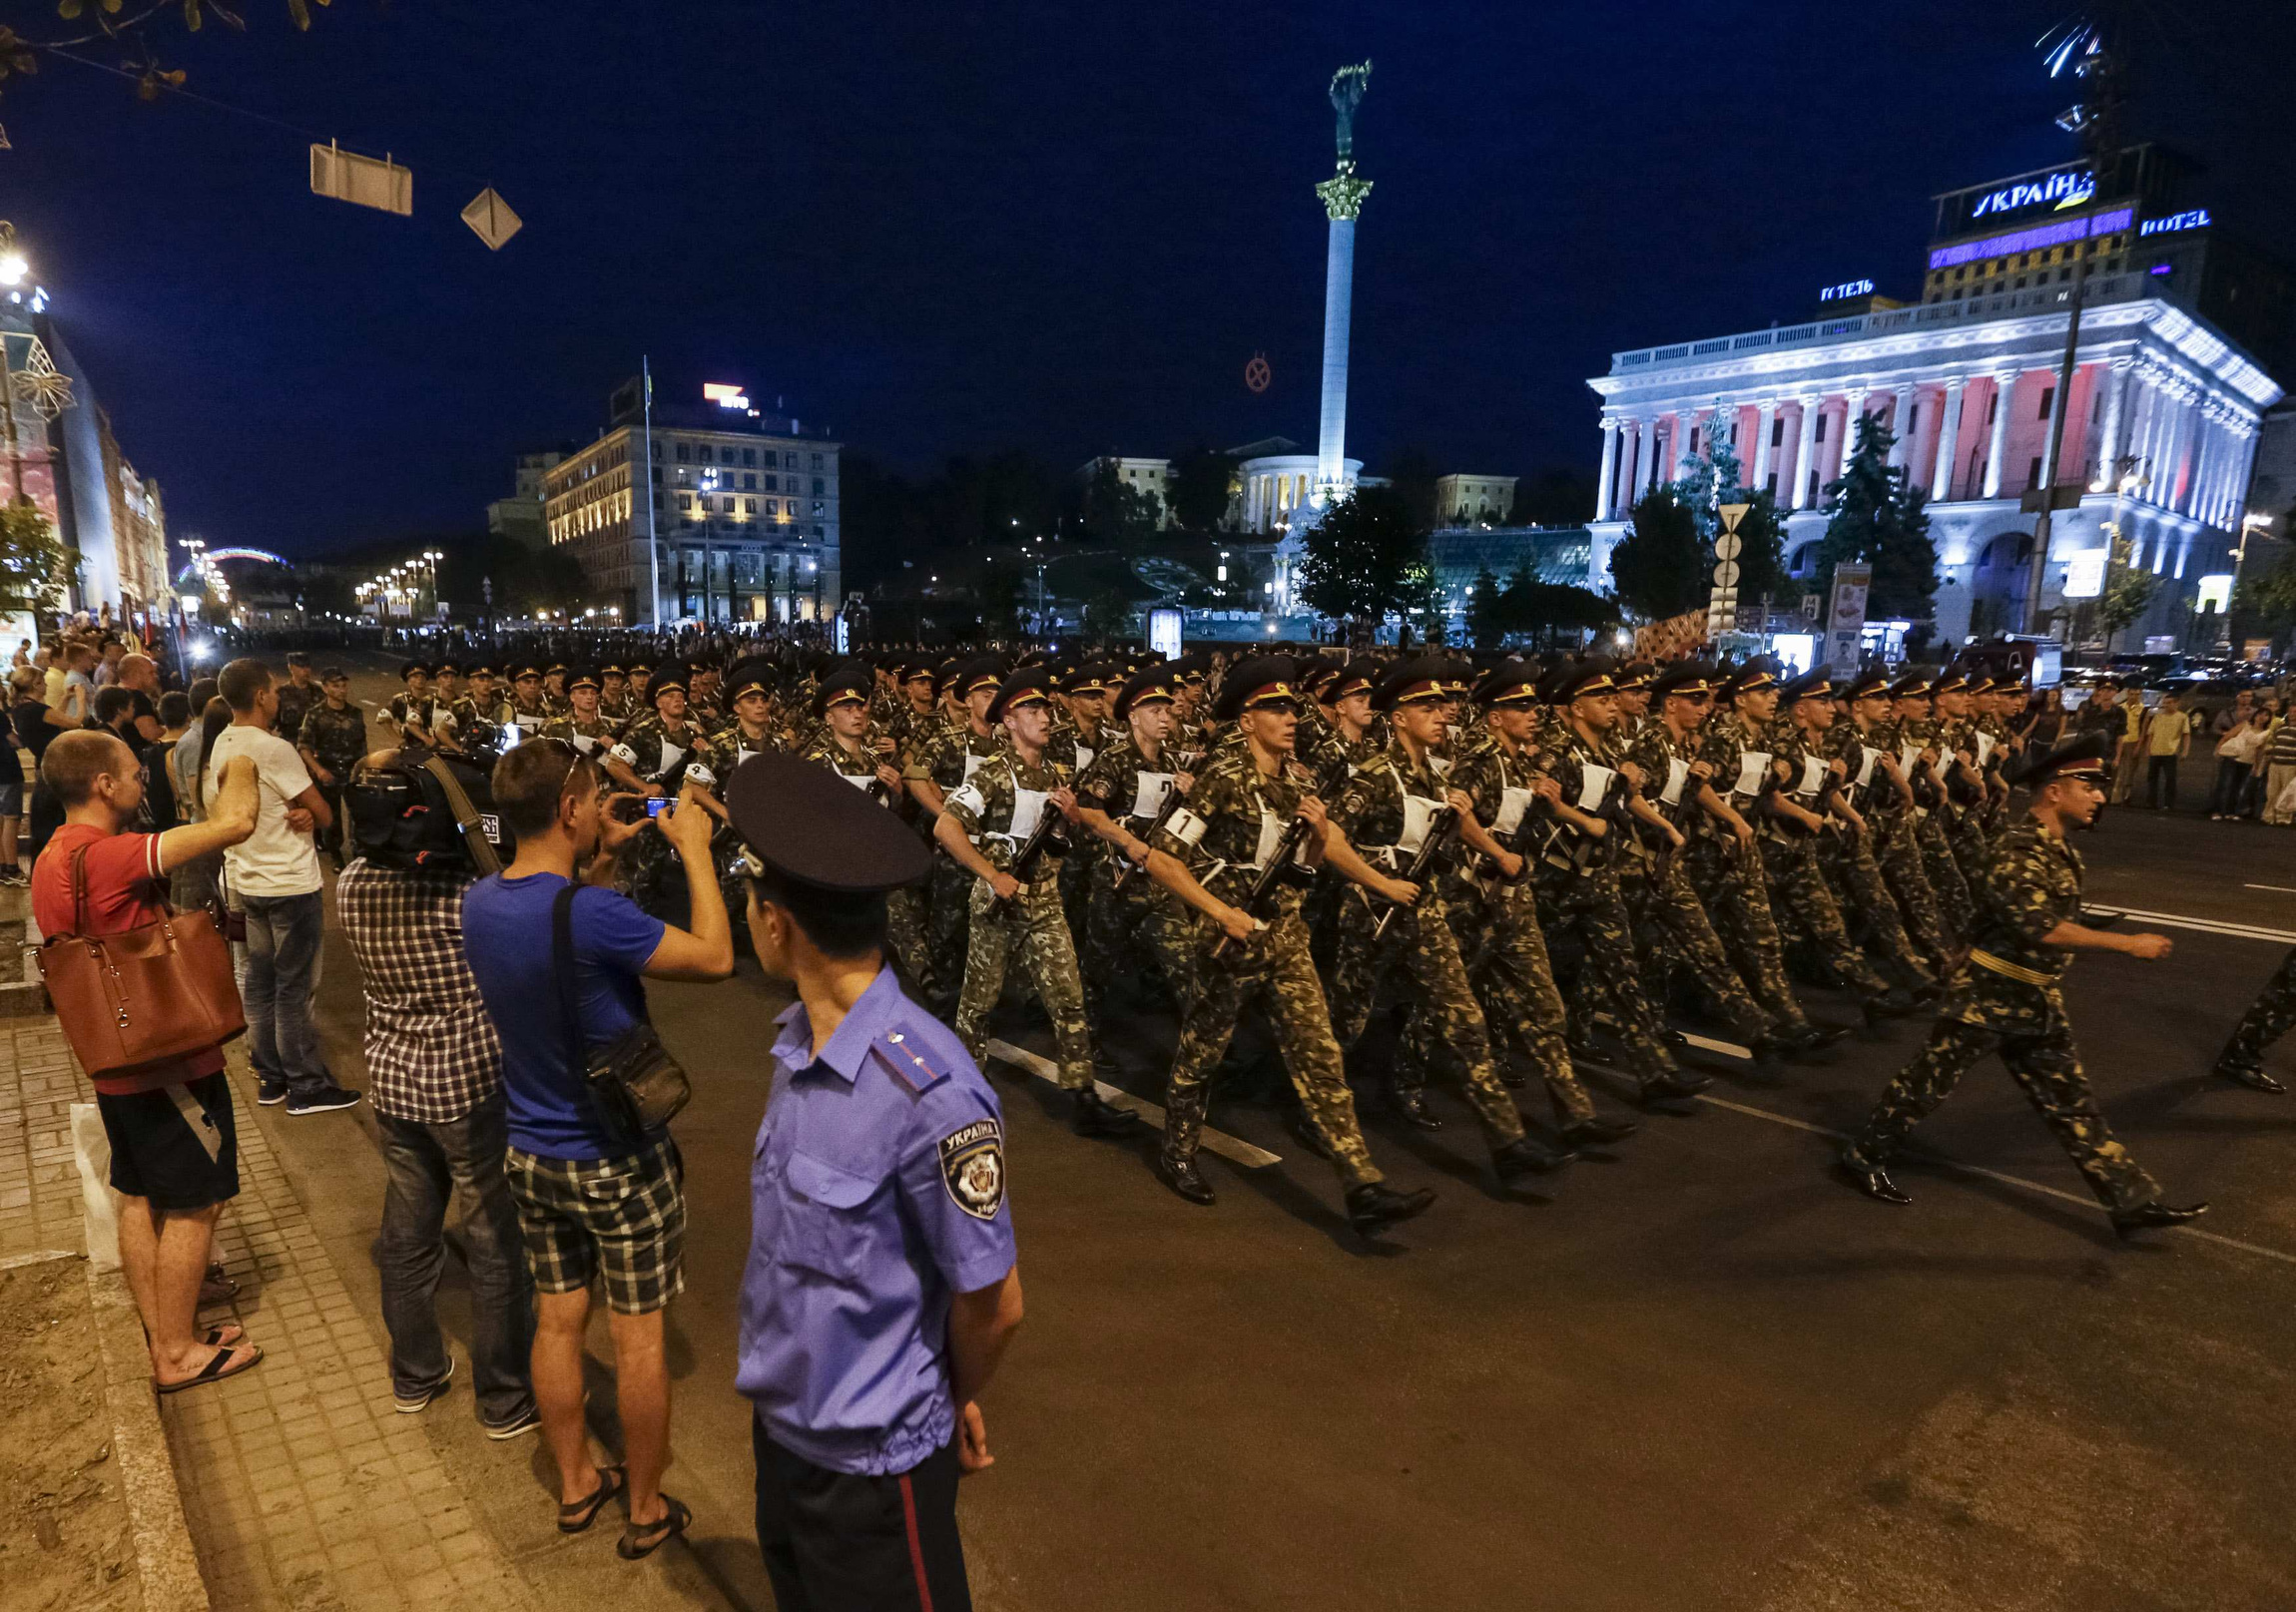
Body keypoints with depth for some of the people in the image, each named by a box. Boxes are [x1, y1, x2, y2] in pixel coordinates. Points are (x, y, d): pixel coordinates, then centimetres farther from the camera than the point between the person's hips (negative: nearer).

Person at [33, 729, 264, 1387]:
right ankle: (180, 1354, 16)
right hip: (170, 1062, -10)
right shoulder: (108, 856, -25)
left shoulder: (53, 861, 6)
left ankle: (162, 1338, 30)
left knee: (141, 1200, 18)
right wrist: (239, 768, -14)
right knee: (194, 1207, 4)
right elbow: (235, 823, -34)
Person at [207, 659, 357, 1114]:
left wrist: (295, 813, -5)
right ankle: (306, 1086, 8)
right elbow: (324, 814, -17)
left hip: (246, 882, 8)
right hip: (289, 884, -8)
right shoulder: (274, 750, -20)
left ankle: (270, 1077, 24)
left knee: (260, 982, 14)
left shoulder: (220, 747, 7)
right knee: (293, 987, 0)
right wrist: (308, 813, 4)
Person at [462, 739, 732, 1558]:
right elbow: (714, 957, -21)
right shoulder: (592, 913, -30)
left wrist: (602, 863, 6)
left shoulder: (480, 901, -6)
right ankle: (646, 1511, 27)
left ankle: (575, 1486, 38)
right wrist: (694, 850, -13)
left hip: (532, 1154, 7)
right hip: (620, 1161, -7)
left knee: (557, 1321, 20)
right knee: (637, 1335, 10)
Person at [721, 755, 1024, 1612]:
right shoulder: (798, 1042, -8)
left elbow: (993, 1302, -19)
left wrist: (958, 1401, -2)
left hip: (872, 1455, -6)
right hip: (780, 1421, 7)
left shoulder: (929, 1091, -32)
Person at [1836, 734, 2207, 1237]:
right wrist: (2128, 943, -28)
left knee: (2070, 1101, 11)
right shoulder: (2018, 853, -22)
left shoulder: (2059, 849, 8)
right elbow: (2043, 928, -32)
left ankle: (2132, 1201, 17)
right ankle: (1863, 1156, 19)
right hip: (1987, 997, -8)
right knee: (1928, 1082, 4)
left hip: (2035, 1003, 9)